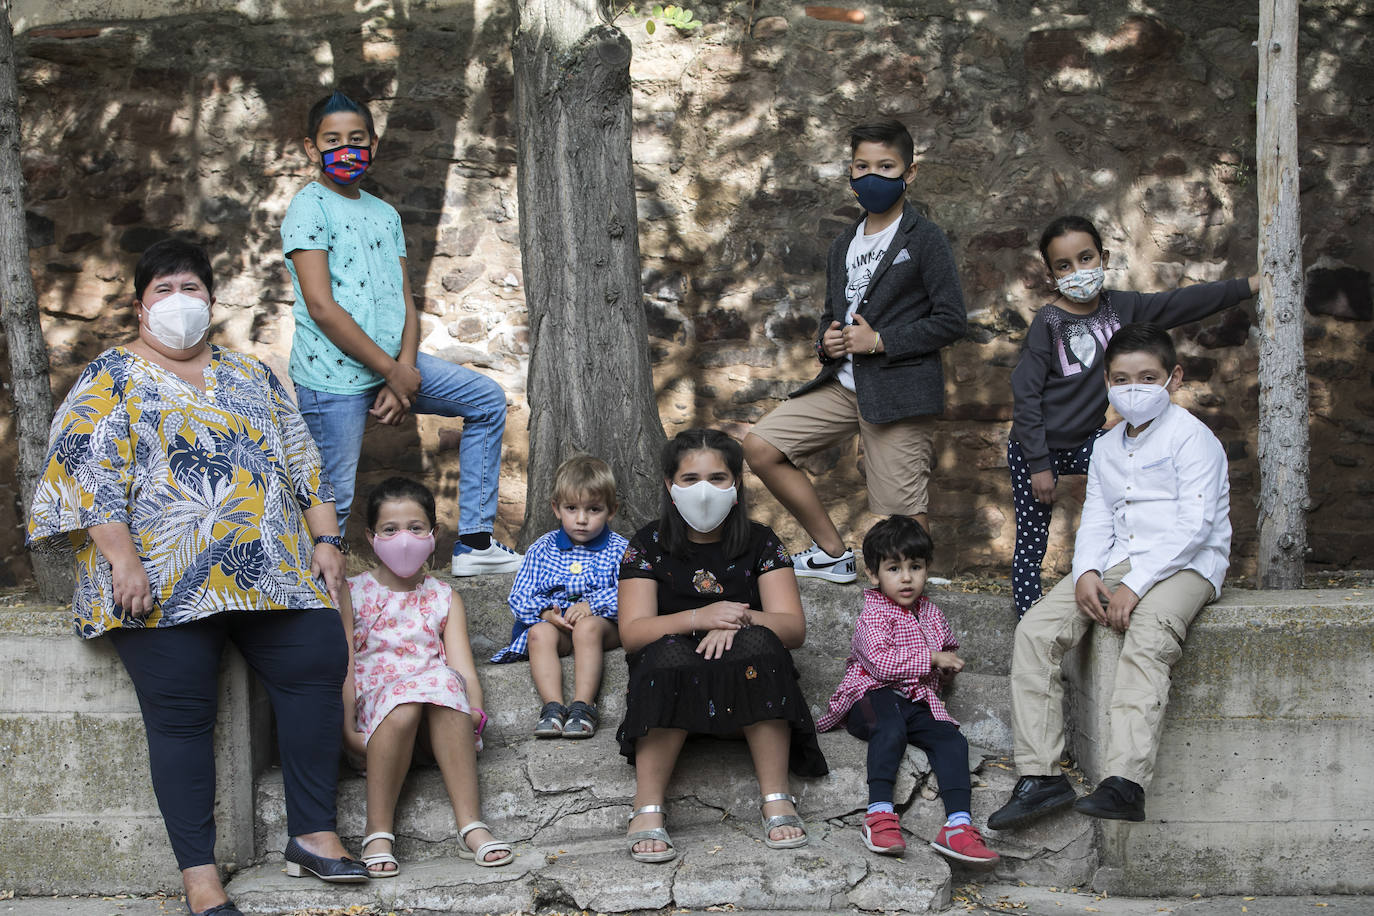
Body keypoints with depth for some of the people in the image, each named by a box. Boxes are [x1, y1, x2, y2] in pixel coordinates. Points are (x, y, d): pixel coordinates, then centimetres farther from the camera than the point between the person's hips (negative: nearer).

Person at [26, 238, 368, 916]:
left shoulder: (250, 375, 20)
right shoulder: (111, 379, 5)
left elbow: (301, 462, 20)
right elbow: (87, 472, -7)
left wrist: (325, 541, 10)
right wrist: (123, 558, -18)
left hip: (272, 571, 4)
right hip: (163, 581, -4)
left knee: (318, 662, -10)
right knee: (182, 711, -10)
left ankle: (312, 836, -1)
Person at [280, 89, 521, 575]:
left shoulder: (385, 214, 16)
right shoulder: (309, 207, -7)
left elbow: (406, 302, 11)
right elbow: (321, 306, -16)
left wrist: (405, 372, -7)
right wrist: (393, 372, -15)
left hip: (392, 363, 8)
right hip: (333, 376, -8)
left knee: (487, 399, 12)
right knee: (335, 503, -8)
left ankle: (474, 541, 15)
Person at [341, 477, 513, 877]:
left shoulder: (444, 598, 16)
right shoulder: (352, 593, 11)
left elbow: (463, 668, 4)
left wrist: (474, 714, -16)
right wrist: (347, 726, -13)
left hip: (439, 713, 1)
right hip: (372, 703, -1)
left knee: (445, 681, -35)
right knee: (402, 702, -37)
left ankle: (471, 827, -37)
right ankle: (378, 833, -28)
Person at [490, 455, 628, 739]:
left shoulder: (619, 550, 4)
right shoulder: (542, 550, 10)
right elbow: (519, 597, 5)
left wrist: (592, 606, -24)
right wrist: (546, 612, -16)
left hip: (603, 623, -2)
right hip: (552, 622, 2)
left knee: (587, 627, -35)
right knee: (539, 633, -30)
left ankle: (583, 705, -39)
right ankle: (553, 706, -40)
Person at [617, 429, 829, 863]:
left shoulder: (759, 544, 6)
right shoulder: (648, 546, 4)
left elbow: (794, 627, -4)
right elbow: (632, 632, -8)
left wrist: (740, 621, -25)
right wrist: (699, 618, -25)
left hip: (744, 685, 1)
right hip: (672, 680, -1)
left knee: (757, 643, -32)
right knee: (671, 653, -34)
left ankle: (777, 800, -32)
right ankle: (648, 810, -36)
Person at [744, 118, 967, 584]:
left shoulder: (925, 240, -5)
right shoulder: (844, 245, 16)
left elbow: (951, 319, -10)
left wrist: (880, 341, -14)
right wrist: (827, 341, 3)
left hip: (900, 390, -7)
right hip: (844, 383, 7)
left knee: (901, 515, -8)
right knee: (760, 447, 0)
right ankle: (833, 553, 10)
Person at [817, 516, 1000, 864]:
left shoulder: (931, 614, 18)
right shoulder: (873, 616, -5)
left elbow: (949, 650, 38)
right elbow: (880, 662, -21)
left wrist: (947, 670, 17)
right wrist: (930, 658, -15)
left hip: (917, 702, 6)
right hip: (873, 695, -6)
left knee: (952, 739, -21)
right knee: (891, 729, -38)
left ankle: (958, 823, -32)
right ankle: (880, 811, -44)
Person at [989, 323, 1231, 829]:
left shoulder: (1191, 437, -3)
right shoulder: (1106, 448, 20)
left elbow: (1194, 525, -13)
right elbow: (1096, 521, 15)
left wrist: (1134, 585, -22)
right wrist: (1086, 573, -8)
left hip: (1183, 564, -7)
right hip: (1117, 564, 7)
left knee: (1148, 639, -37)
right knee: (1034, 631, -14)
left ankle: (1124, 782, -47)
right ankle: (1039, 774, -17)